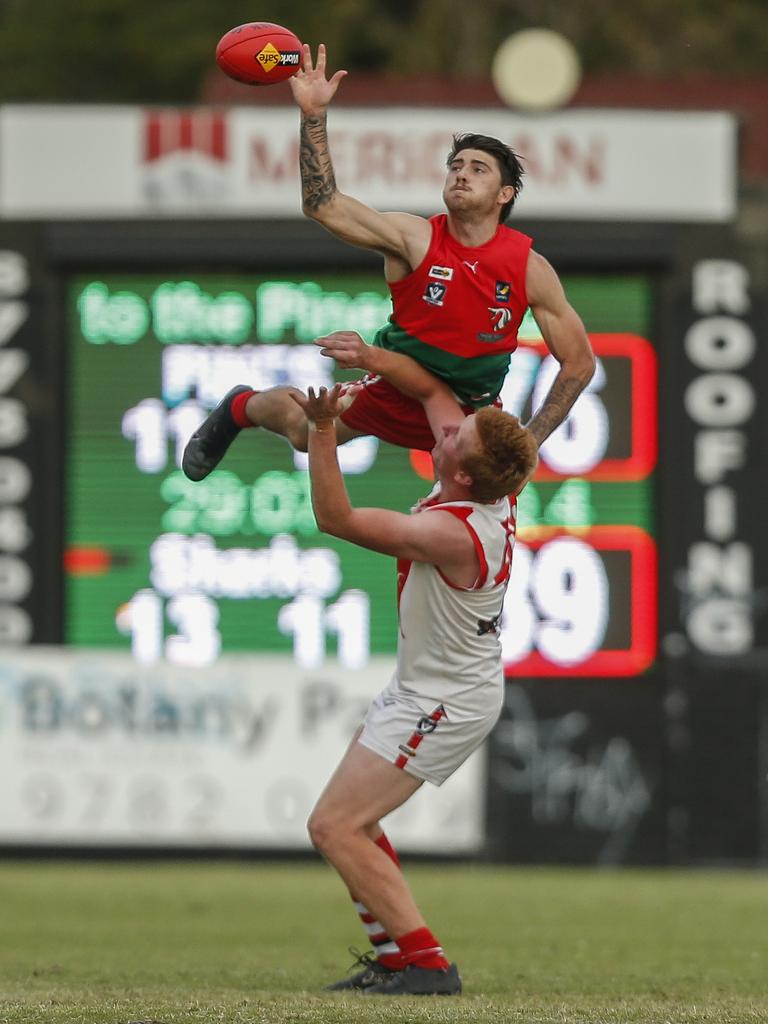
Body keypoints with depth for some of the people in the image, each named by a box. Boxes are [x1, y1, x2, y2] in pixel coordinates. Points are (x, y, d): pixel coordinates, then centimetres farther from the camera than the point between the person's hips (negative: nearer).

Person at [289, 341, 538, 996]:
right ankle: (394, 959, 20)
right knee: (351, 820, 18)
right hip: (425, 689, 10)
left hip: (443, 705, -10)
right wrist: (374, 359, -4)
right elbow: (432, 389, 8)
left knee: (334, 828, -11)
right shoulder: (490, 486, -7)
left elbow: (336, 518, -28)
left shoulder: (453, 533, -32)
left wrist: (322, 429, -32)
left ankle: (426, 965, -13)